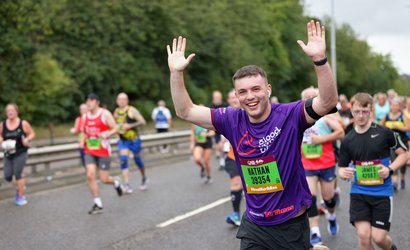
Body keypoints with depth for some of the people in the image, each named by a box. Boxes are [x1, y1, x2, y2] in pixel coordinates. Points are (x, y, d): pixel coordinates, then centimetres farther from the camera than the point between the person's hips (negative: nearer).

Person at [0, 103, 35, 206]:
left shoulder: (23, 123, -6)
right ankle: (20, 185, 33)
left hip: (20, 153, -3)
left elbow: (32, 134, 3)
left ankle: (21, 196, 6)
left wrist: (27, 139, -16)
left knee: (17, 174, -9)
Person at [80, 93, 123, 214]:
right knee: (90, 176, -11)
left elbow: (115, 129, -8)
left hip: (103, 151, -4)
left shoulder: (105, 114, -7)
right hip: (89, 151, 4)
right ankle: (98, 204, 0)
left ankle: (116, 183, 36)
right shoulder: (85, 117, 8)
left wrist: (107, 134, -28)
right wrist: (82, 141, 1)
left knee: (104, 179, -2)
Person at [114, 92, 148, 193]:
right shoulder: (116, 112, 7)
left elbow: (142, 122, -14)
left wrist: (130, 126, -22)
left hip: (134, 140, -3)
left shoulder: (132, 110, -10)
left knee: (137, 159, 10)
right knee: (123, 160, -14)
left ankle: (144, 178, 37)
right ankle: (127, 185, -17)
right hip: (122, 140, 3)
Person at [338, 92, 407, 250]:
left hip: (382, 193, -2)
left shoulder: (384, 133, -6)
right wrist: (344, 173, -16)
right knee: (363, 235, -8)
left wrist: (390, 169, -14)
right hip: (358, 193, 2)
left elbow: (404, 154, 3)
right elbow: (341, 168, 8)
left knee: (378, 237, -2)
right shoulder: (347, 140, 0)